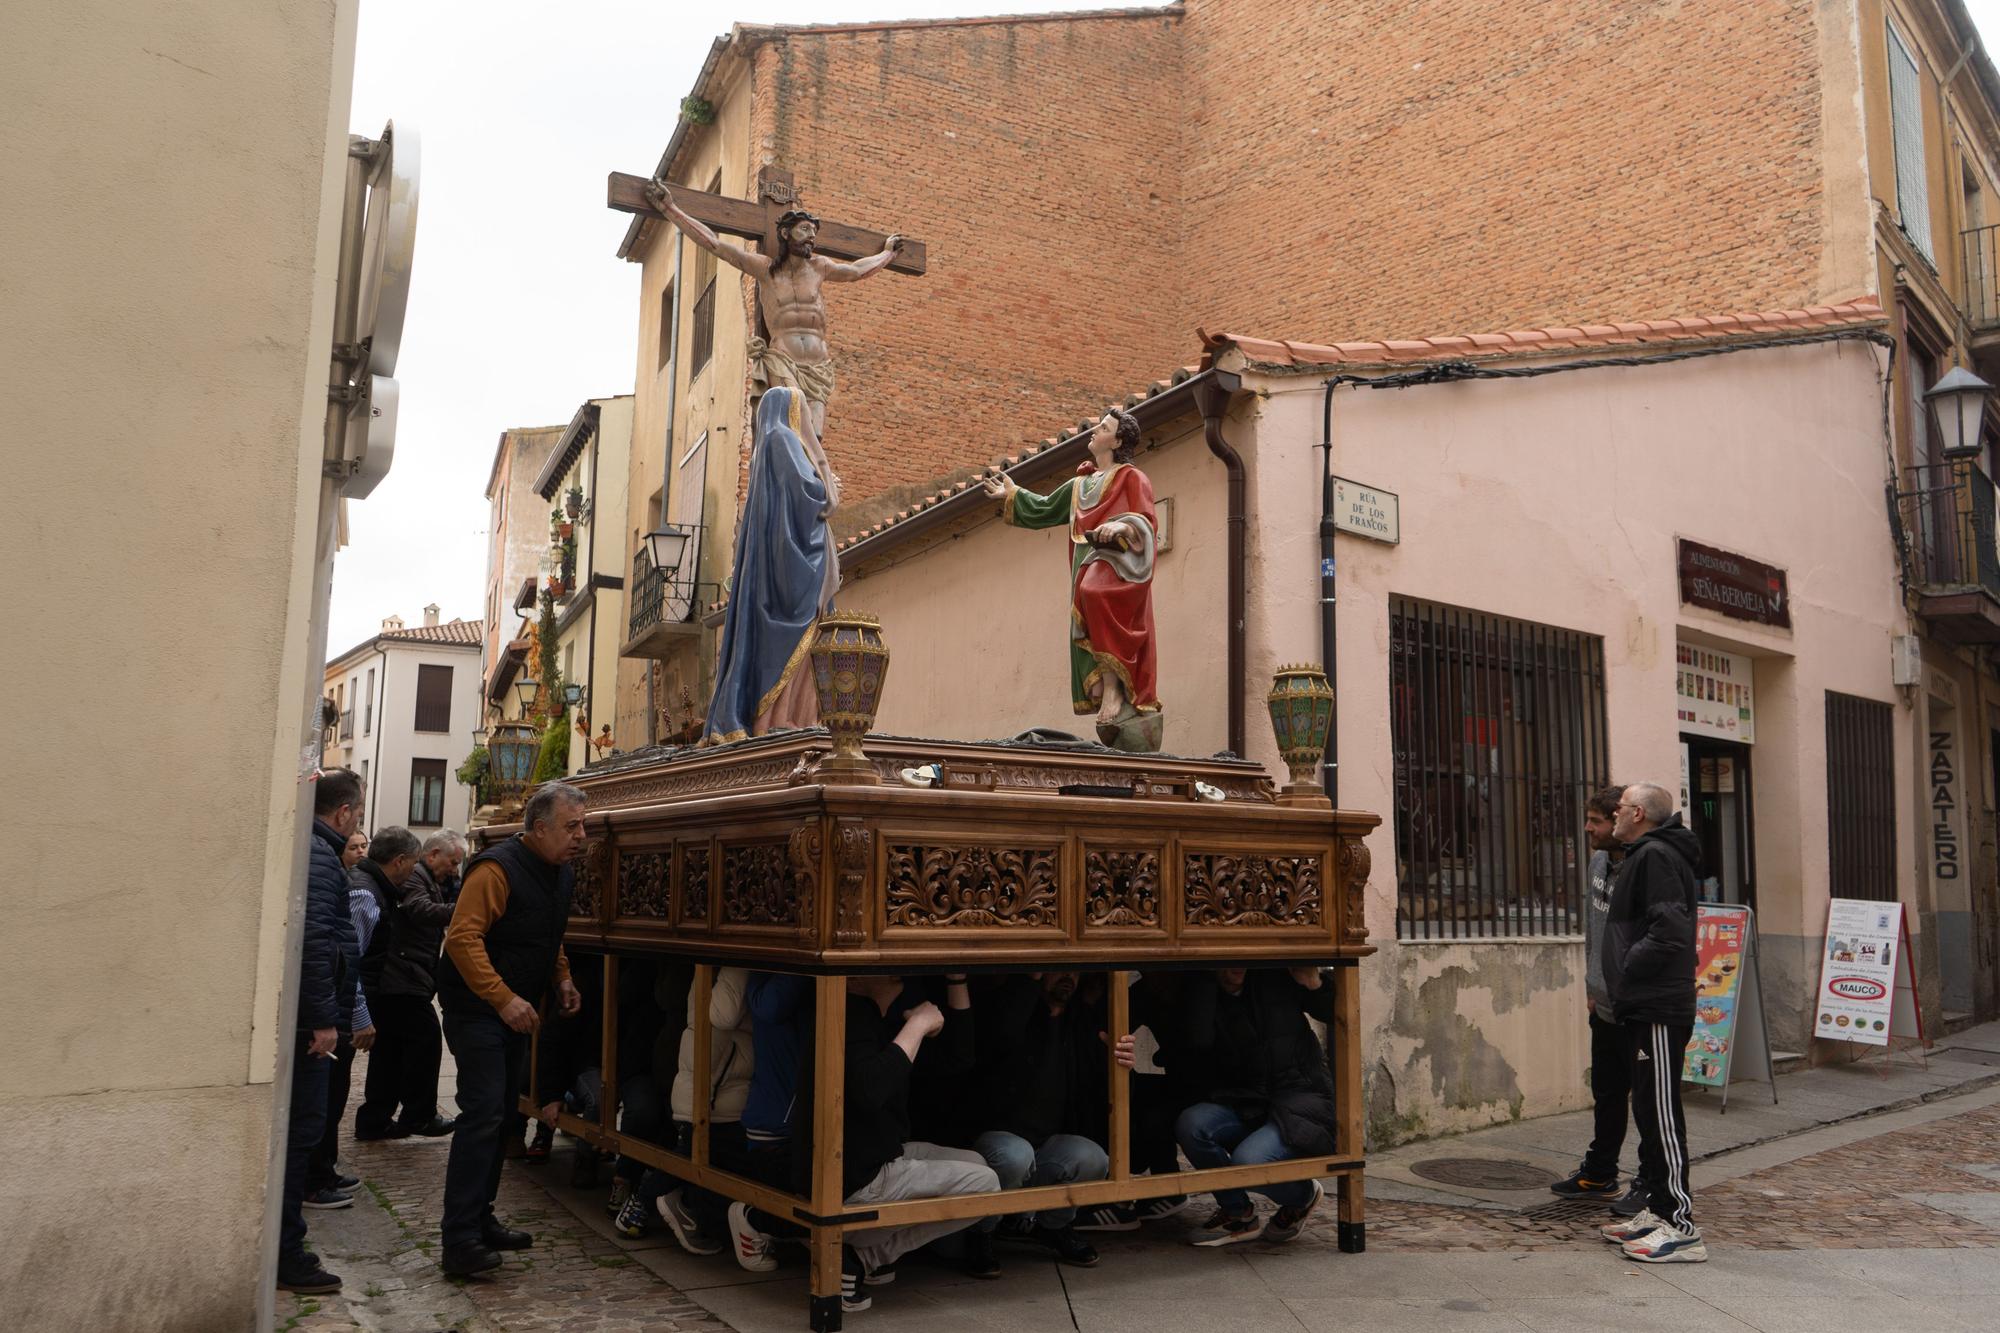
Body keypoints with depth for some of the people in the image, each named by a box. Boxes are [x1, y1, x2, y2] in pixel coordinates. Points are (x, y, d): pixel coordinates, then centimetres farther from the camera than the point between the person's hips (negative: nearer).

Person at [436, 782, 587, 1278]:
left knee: (498, 1115, 15)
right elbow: (462, 938, -27)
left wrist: (562, 978, 8)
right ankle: (459, 1241, -8)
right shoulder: (497, 869, -20)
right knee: (482, 1115, -13)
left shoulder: (562, 874, 8)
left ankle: (480, 1220, 26)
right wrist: (503, 998, -30)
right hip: (476, 1009, -9)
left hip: (515, 1011, 9)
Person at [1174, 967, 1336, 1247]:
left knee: (1248, 1161, -29)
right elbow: (1196, 1043, -23)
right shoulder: (1198, 996, -1)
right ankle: (1237, 1213, 1)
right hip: (1243, 1106, 3)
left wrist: (1314, 985, -11)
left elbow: (1335, 1014, 9)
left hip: (1303, 1101, -3)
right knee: (1190, 1124, -26)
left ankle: (1303, 1196, 8)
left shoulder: (1277, 977, -3)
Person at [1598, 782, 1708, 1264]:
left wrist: (1626, 971, -16)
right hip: (1643, 1008, 11)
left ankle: (1680, 1227, -4)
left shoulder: (1656, 856, -14)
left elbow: (1669, 931, -25)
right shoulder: (1643, 856, 20)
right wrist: (1620, 984, 13)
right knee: (1649, 1111, 15)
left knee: (1660, 1114, -8)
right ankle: (1658, 1210, 24)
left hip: (1659, 1011, -11)